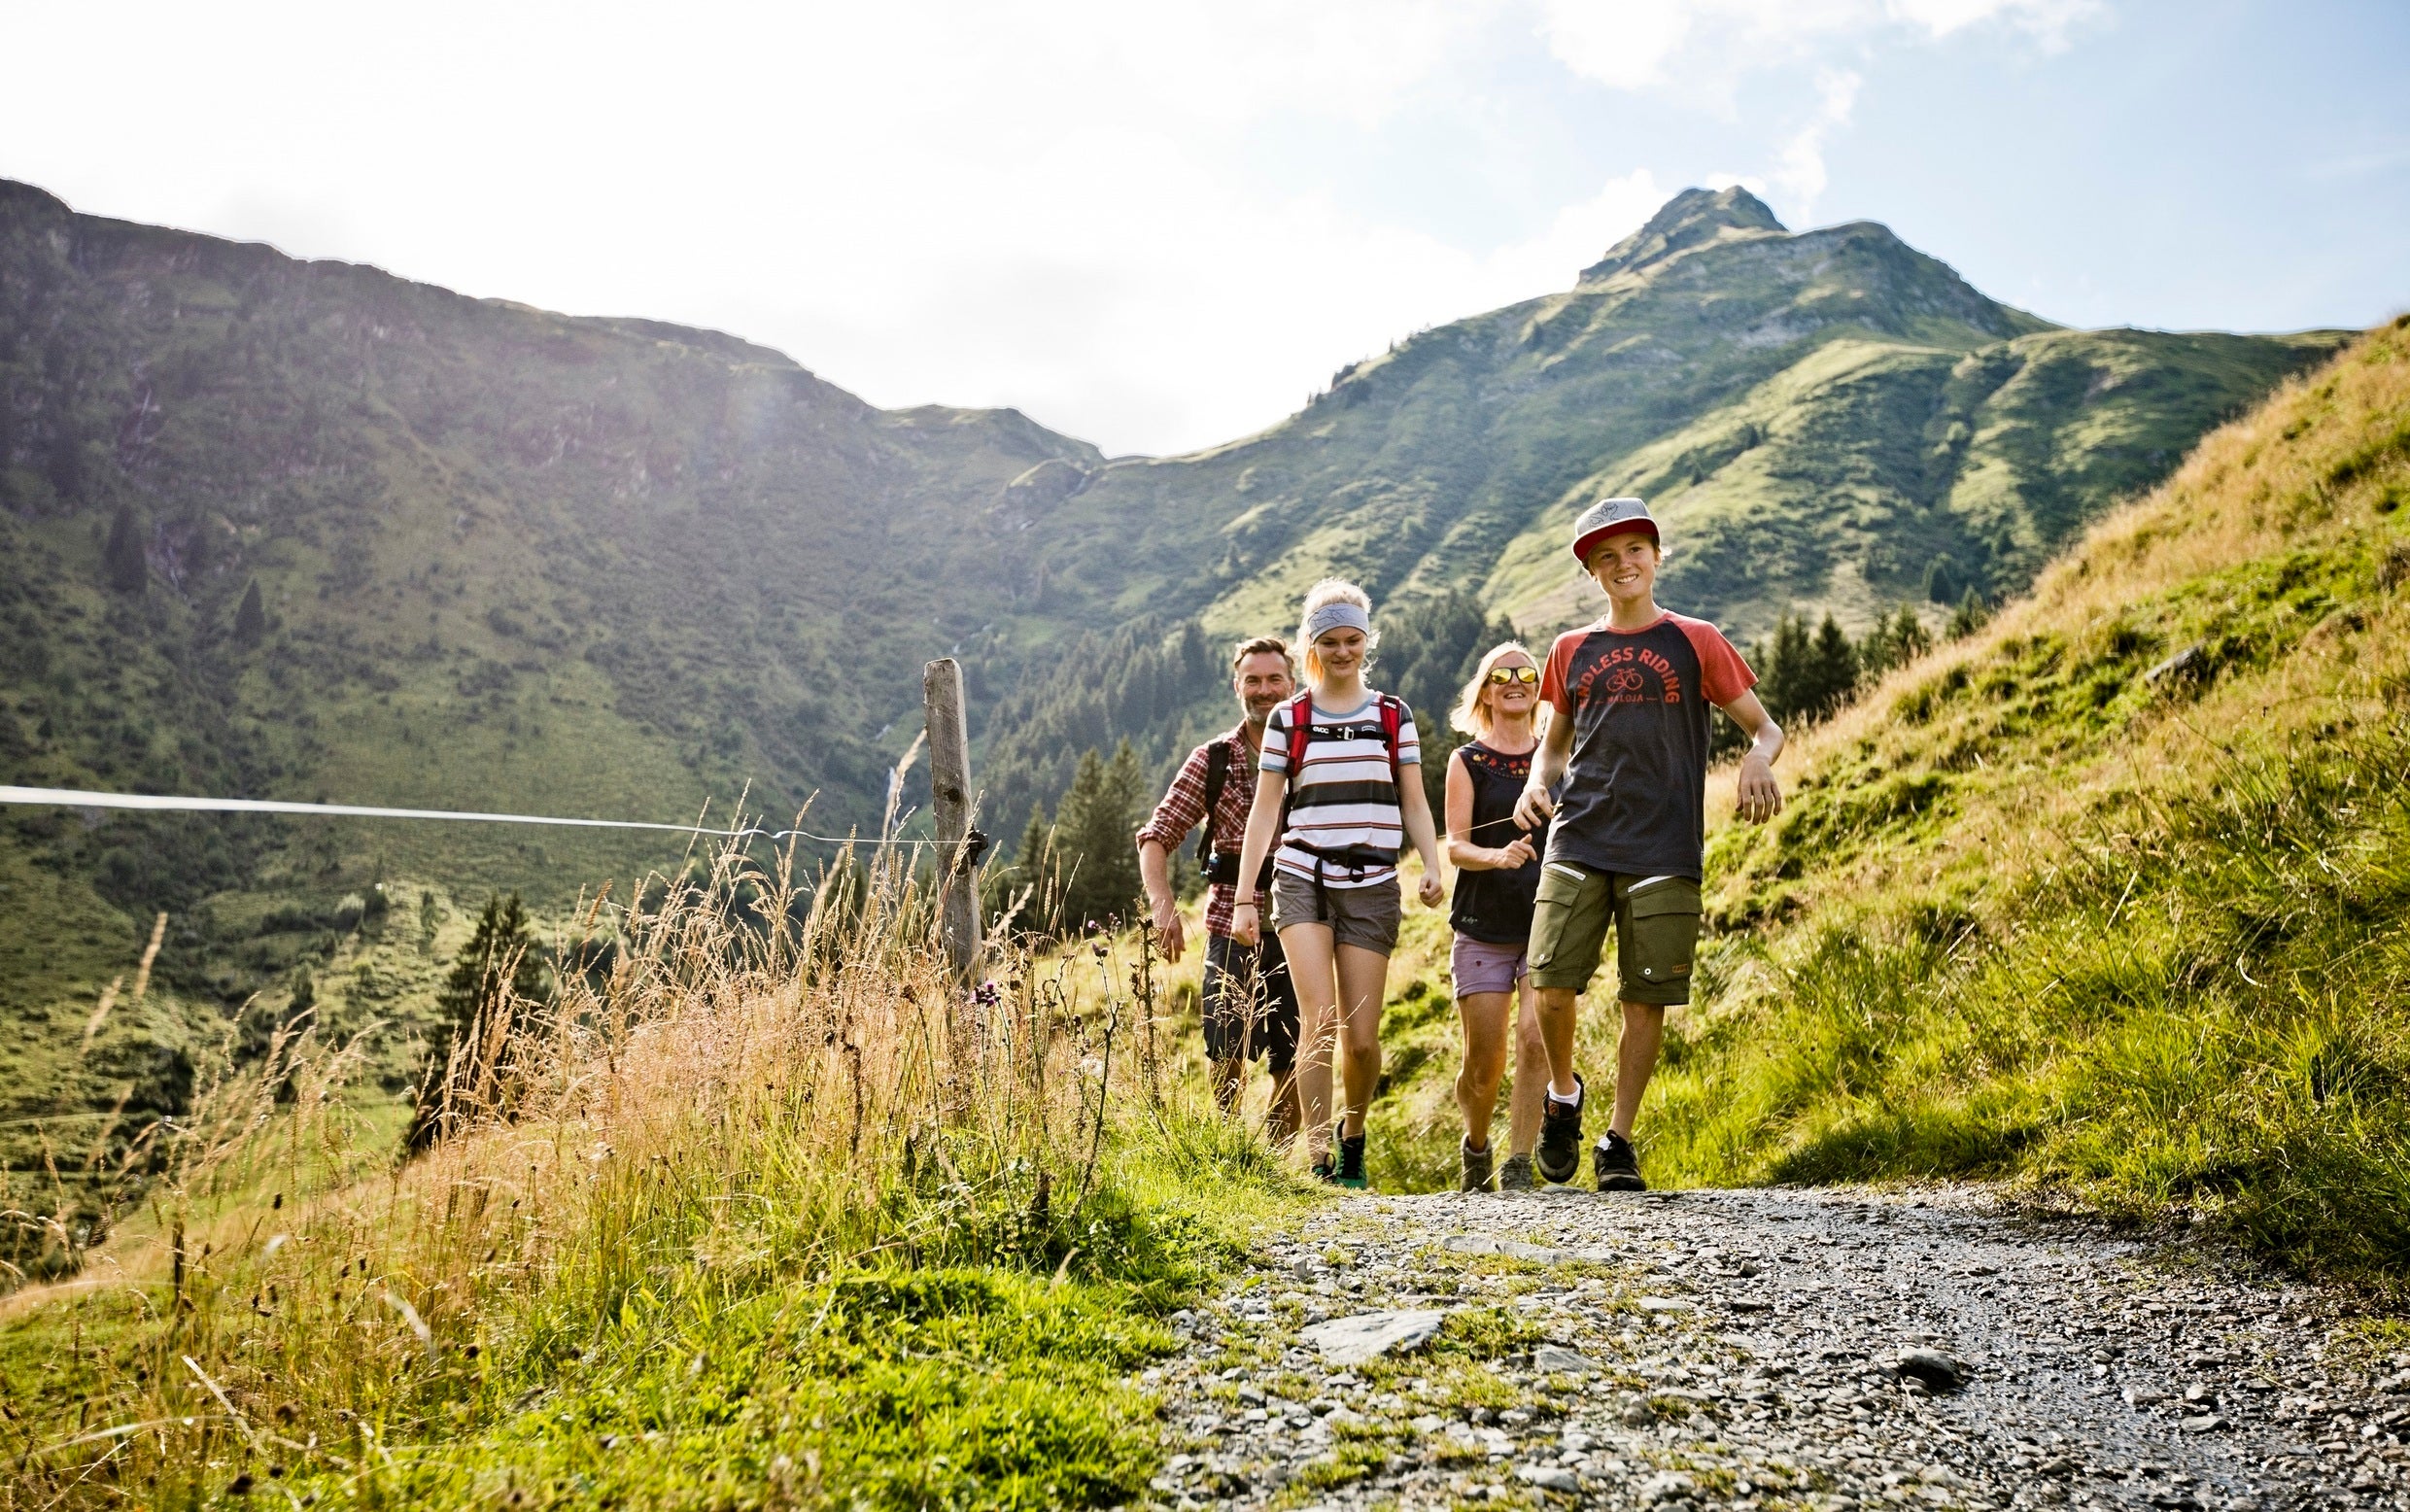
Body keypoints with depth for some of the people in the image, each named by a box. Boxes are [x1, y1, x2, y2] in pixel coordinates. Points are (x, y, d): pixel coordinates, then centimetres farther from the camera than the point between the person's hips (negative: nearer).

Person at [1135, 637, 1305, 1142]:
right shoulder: (1212, 761, 4)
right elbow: (1157, 835, 1)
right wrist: (1163, 904, -15)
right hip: (1230, 926, 0)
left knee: (1293, 1062, 3)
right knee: (1227, 1055, 2)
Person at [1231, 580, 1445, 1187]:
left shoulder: (1394, 717, 9)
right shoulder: (1288, 719, 6)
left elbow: (1414, 803, 10)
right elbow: (1264, 811, 5)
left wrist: (1431, 866, -8)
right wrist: (1244, 898, 1)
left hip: (1371, 886, 1)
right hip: (1302, 880, -1)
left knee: (1362, 1036, 1)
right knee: (1318, 1021, -16)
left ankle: (1353, 1138, 28)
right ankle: (1316, 1161, -9)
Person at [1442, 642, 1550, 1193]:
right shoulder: (1467, 760, 4)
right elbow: (1456, 846, -6)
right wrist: (1498, 856, -25)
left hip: (1548, 924, 1)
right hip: (1484, 928, -1)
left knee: (1535, 1036, -16)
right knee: (1484, 1061, 2)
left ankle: (1518, 1164, -7)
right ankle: (1475, 1145, 30)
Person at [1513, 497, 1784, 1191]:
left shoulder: (1695, 642, 8)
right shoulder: (1571, 650, 15)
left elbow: (1766, 728, 9)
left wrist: (1757, 760, -15)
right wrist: (1536, 783, 2)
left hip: (1664, 851, -1)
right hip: (1577, 843, 2)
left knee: (1646, 998, -2)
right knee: (1551, 985, -9)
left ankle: (1619, 1142, 12)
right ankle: (1563, 1095, 19)